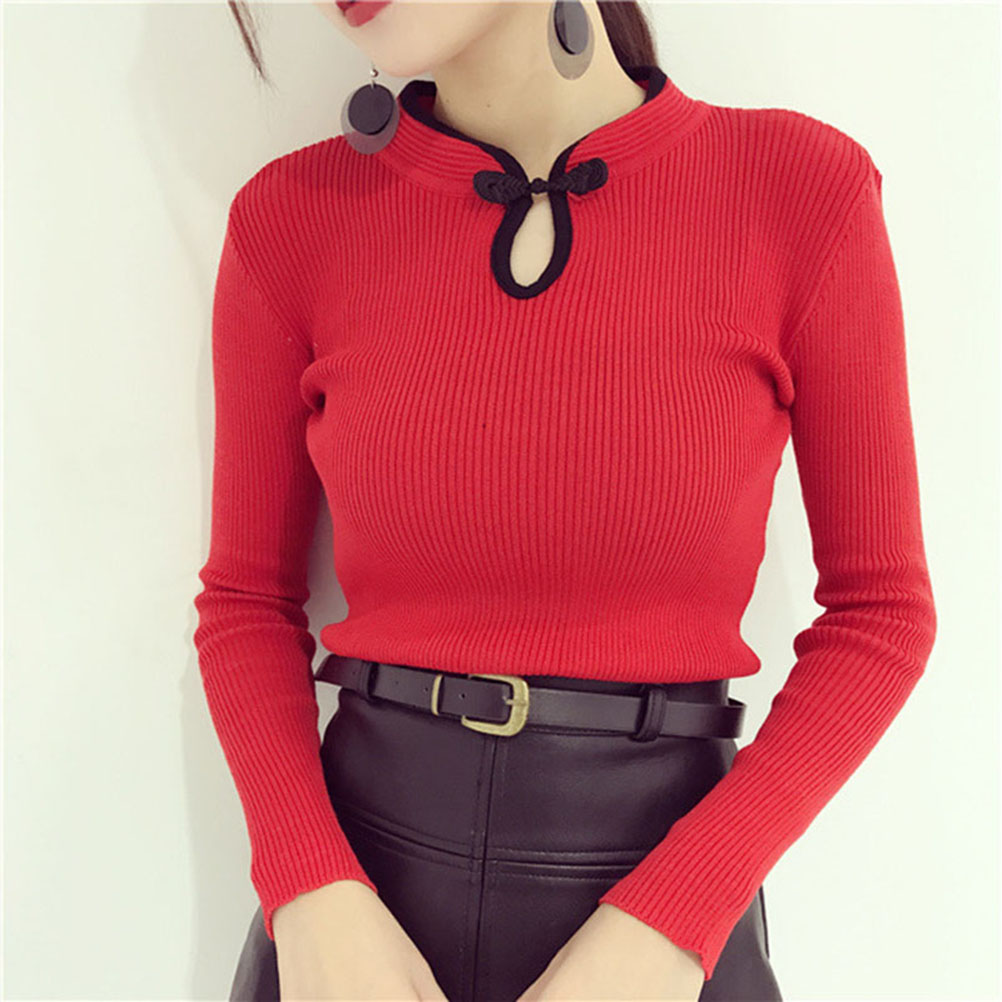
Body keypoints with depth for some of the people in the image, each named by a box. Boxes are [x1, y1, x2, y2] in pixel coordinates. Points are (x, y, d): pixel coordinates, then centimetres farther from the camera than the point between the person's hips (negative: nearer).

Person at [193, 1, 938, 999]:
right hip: (355, 885, 2)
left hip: (668, 908, 0)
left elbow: (879, 612, -4)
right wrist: (312, 899, -11)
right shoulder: (292, 216, -5)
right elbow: (248, 598, 2)